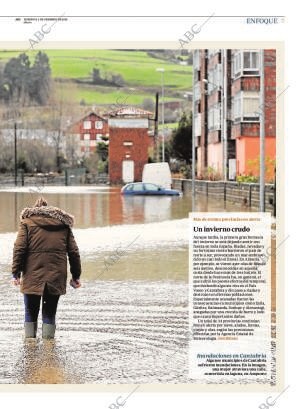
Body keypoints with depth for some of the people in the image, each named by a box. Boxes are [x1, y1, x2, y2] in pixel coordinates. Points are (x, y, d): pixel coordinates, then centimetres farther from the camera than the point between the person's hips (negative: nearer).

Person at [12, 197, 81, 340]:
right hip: (56, 277, 2)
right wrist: (76, 276, 14)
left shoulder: (27, 223, 6)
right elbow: (74, 252, 10)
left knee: (31, 312, 11)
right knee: (49, 313, 10)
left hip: (33, 277, -2)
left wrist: (16, 273, -4)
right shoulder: (64, 225, 13)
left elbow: (19, 249, -5)